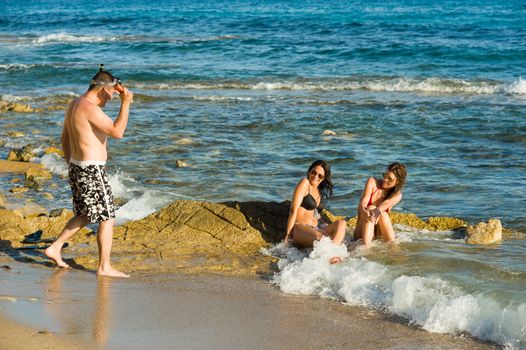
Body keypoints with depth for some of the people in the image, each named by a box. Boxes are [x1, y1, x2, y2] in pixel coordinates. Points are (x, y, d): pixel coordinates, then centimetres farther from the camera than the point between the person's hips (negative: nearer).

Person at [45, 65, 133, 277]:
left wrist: (71, 165, 26)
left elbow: (65, 139, 19)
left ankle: (55, 248, 21)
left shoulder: (74, 105, 11)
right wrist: (125, 103, -23)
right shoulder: (90, 108, -20)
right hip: (92, 171, -10)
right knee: (107, 217, -1)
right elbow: (117, 132, -25)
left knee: (85, 215, 22)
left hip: (77, 167, 10)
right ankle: (104, 267, 3)